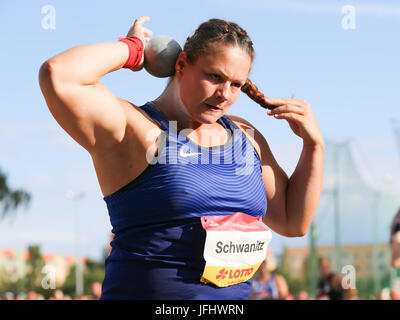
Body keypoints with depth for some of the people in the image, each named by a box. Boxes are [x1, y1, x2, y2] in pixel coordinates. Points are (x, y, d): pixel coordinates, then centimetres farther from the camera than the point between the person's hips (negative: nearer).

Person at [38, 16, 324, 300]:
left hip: (233, 298, 6)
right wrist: (131, 49, -7)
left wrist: (314, 144, 7)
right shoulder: (132, 129, -7)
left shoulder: (245, 136, 13)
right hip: (144, 293, -5)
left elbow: (293, 222, 17)